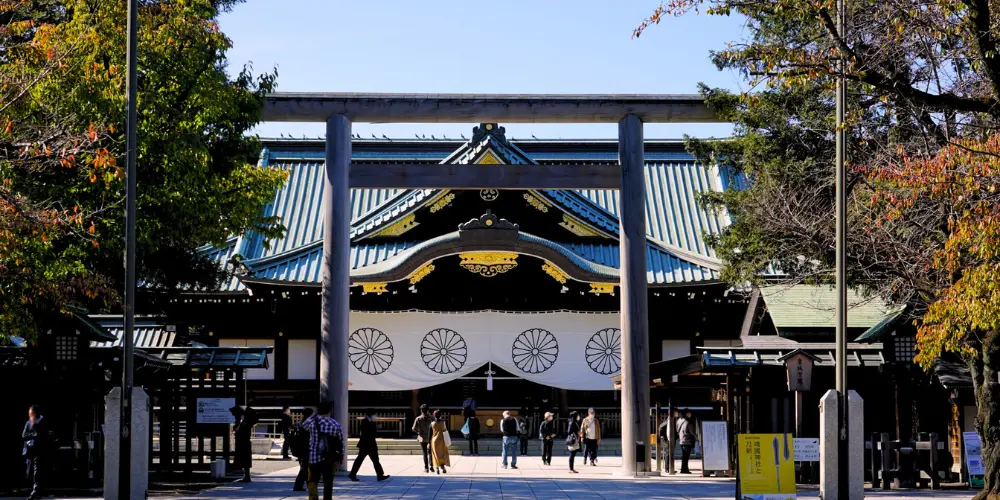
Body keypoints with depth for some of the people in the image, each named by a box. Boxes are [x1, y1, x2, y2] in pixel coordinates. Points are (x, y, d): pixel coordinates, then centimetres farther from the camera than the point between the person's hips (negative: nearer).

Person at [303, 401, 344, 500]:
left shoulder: (313, 422, -6)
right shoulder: (336, 425, -3)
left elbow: (303, 425, 18)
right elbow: (342, 443, 1)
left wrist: (314, 414, 22)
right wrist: (341, 457, 12)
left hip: (314, 457, -1)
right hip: (330, 459, 1)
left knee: (312, 481, 7)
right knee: (328, 482, 12)